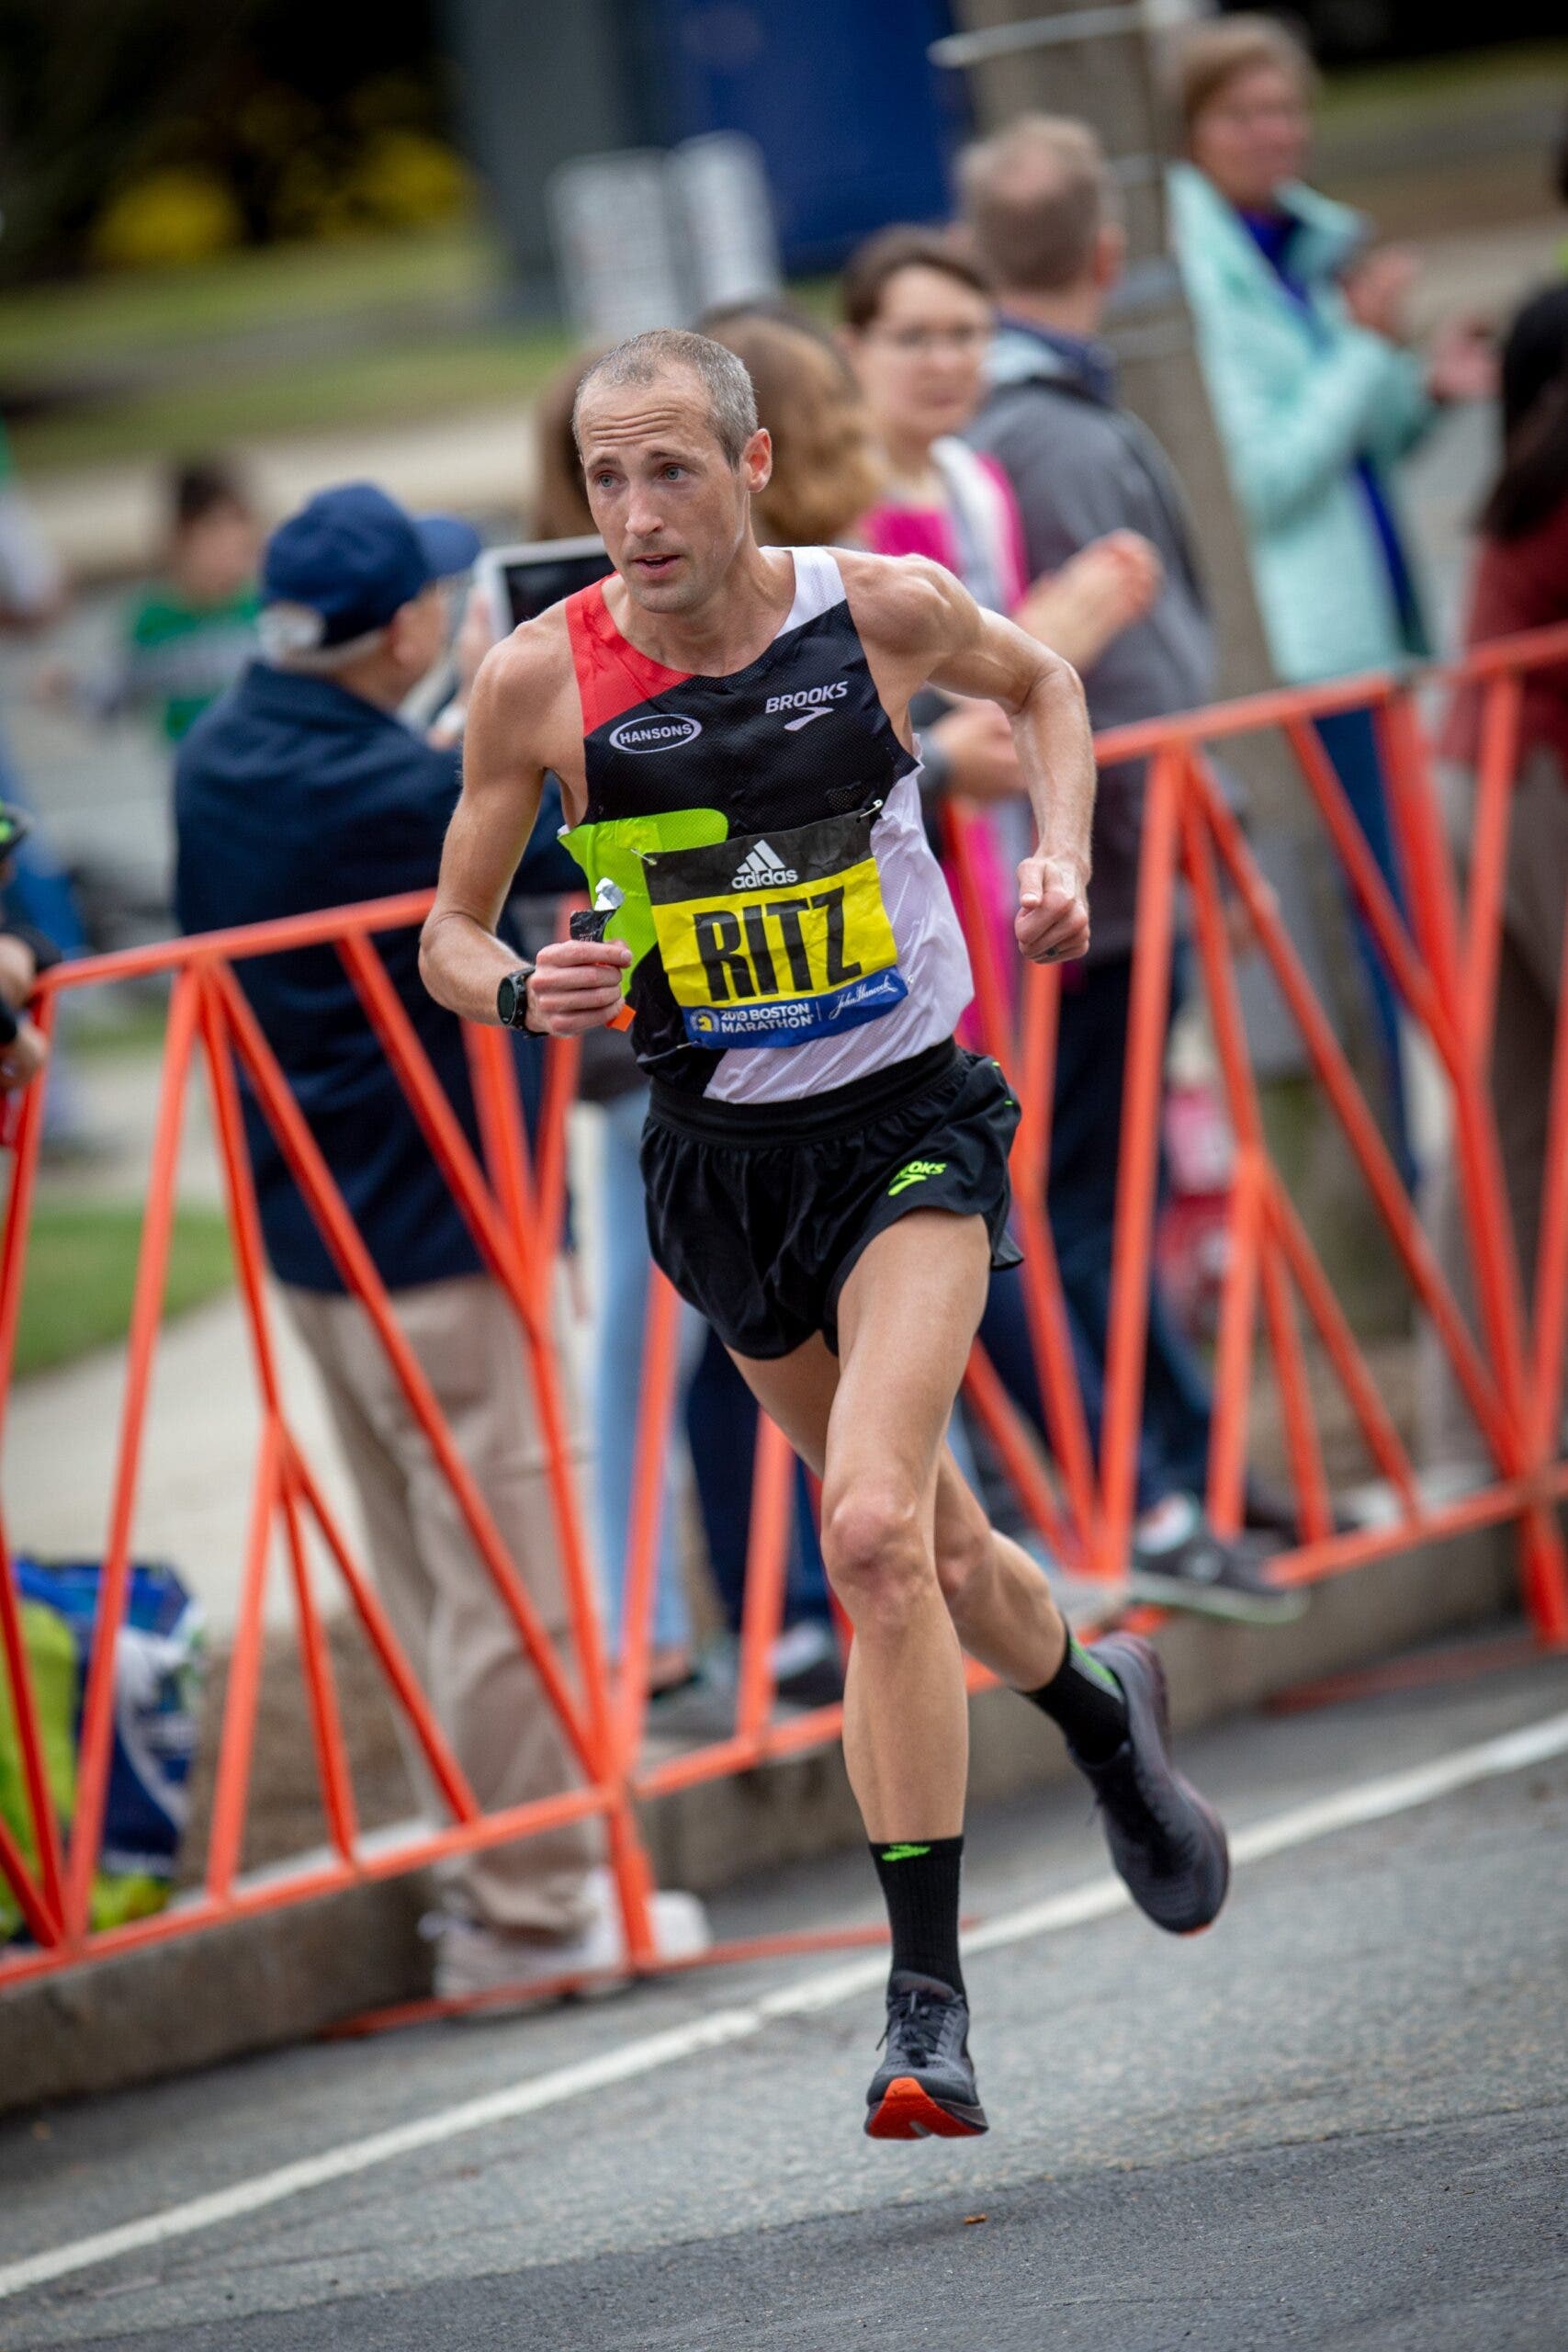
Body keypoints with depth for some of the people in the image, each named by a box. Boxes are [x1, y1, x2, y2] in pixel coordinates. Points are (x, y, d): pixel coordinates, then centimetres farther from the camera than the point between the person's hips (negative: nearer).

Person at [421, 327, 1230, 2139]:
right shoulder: (542, 679, -11)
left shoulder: (884, 610, -11)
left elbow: (1040, 684, 12)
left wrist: (1062, 857, -4)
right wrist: (522, 992, -21)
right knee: (926, 1547, 17)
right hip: (717, 1157, 3)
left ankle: (927, 2002, -15)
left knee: (873, 1532, -22)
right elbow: (447, 934, 1)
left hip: (907, 1124, -3)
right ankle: (1099, 1704, 50)